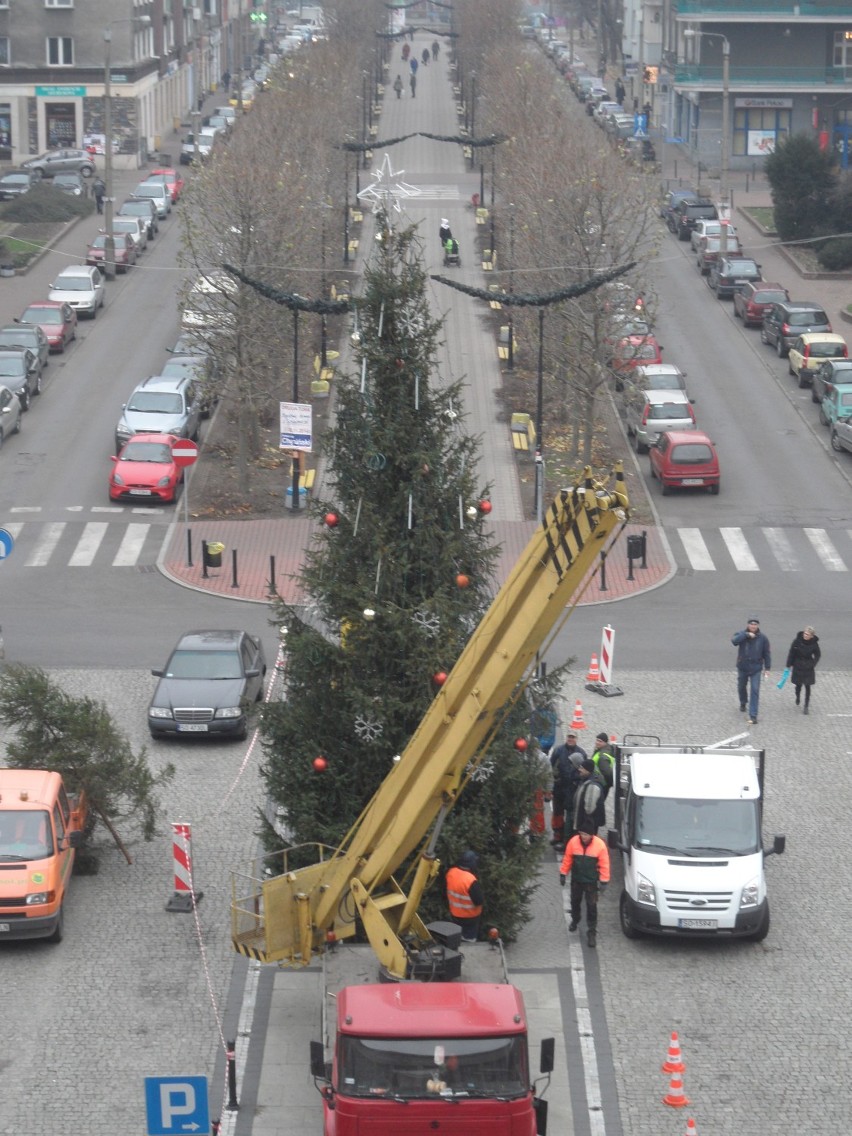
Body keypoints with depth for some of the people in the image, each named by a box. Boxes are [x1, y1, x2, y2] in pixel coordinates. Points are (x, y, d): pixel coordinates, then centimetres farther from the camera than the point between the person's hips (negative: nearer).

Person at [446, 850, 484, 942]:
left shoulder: (451, 873, -14)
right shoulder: (471, 881, -35)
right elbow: (479, 901, -25)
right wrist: (479, 888, -7)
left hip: (455, 913, 6)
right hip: (470, 916, -6)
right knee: (469, 939, 15)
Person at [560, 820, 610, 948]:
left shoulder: (600, 845, -18)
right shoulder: (573, 842, -13)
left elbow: (604, 865, -11)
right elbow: (567, 859, -1)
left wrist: (604, 881, -10)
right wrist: (563, 874, 4)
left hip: (591, 881, -3)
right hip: (576, 880, 3)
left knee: (592, 907, 0)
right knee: (575, 902, 22)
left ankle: (592, 932, 9)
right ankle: (575, 920, 49)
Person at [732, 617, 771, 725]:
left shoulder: (762, 638, -5)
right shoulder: (741, 634, -7)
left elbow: (766, 653, 1)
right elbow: (734, 640, -29)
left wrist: (767, 667, 0)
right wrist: (746, 635, -33)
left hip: (756, 669, -2)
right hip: (742, 667, 2)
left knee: (755, 691, -9)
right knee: (741, 687, 21)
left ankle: (753, 716, -9)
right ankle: (743, 703, 52)